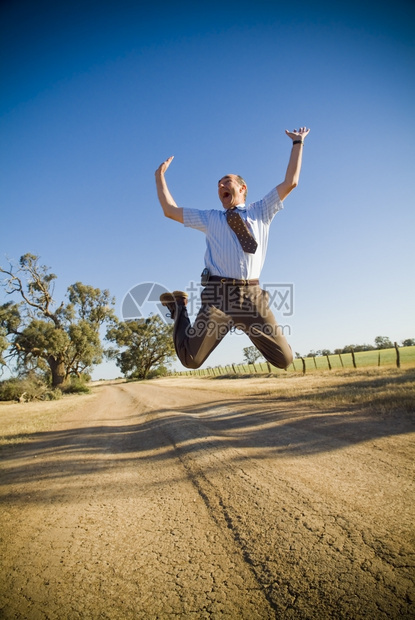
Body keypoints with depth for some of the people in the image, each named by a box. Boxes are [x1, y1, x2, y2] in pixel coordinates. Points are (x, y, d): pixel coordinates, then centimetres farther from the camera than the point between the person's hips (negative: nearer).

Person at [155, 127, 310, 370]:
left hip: (252, 295, 1)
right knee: (191, 359, -8)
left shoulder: (261, 212, 19)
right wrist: (160, 176, 25)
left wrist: (298, 143, 18)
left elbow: (290, 183, 15)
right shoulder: (210, 218, 20)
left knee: (284, 359, -1)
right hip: (218, 294, 0)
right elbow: (170, 210, 22)